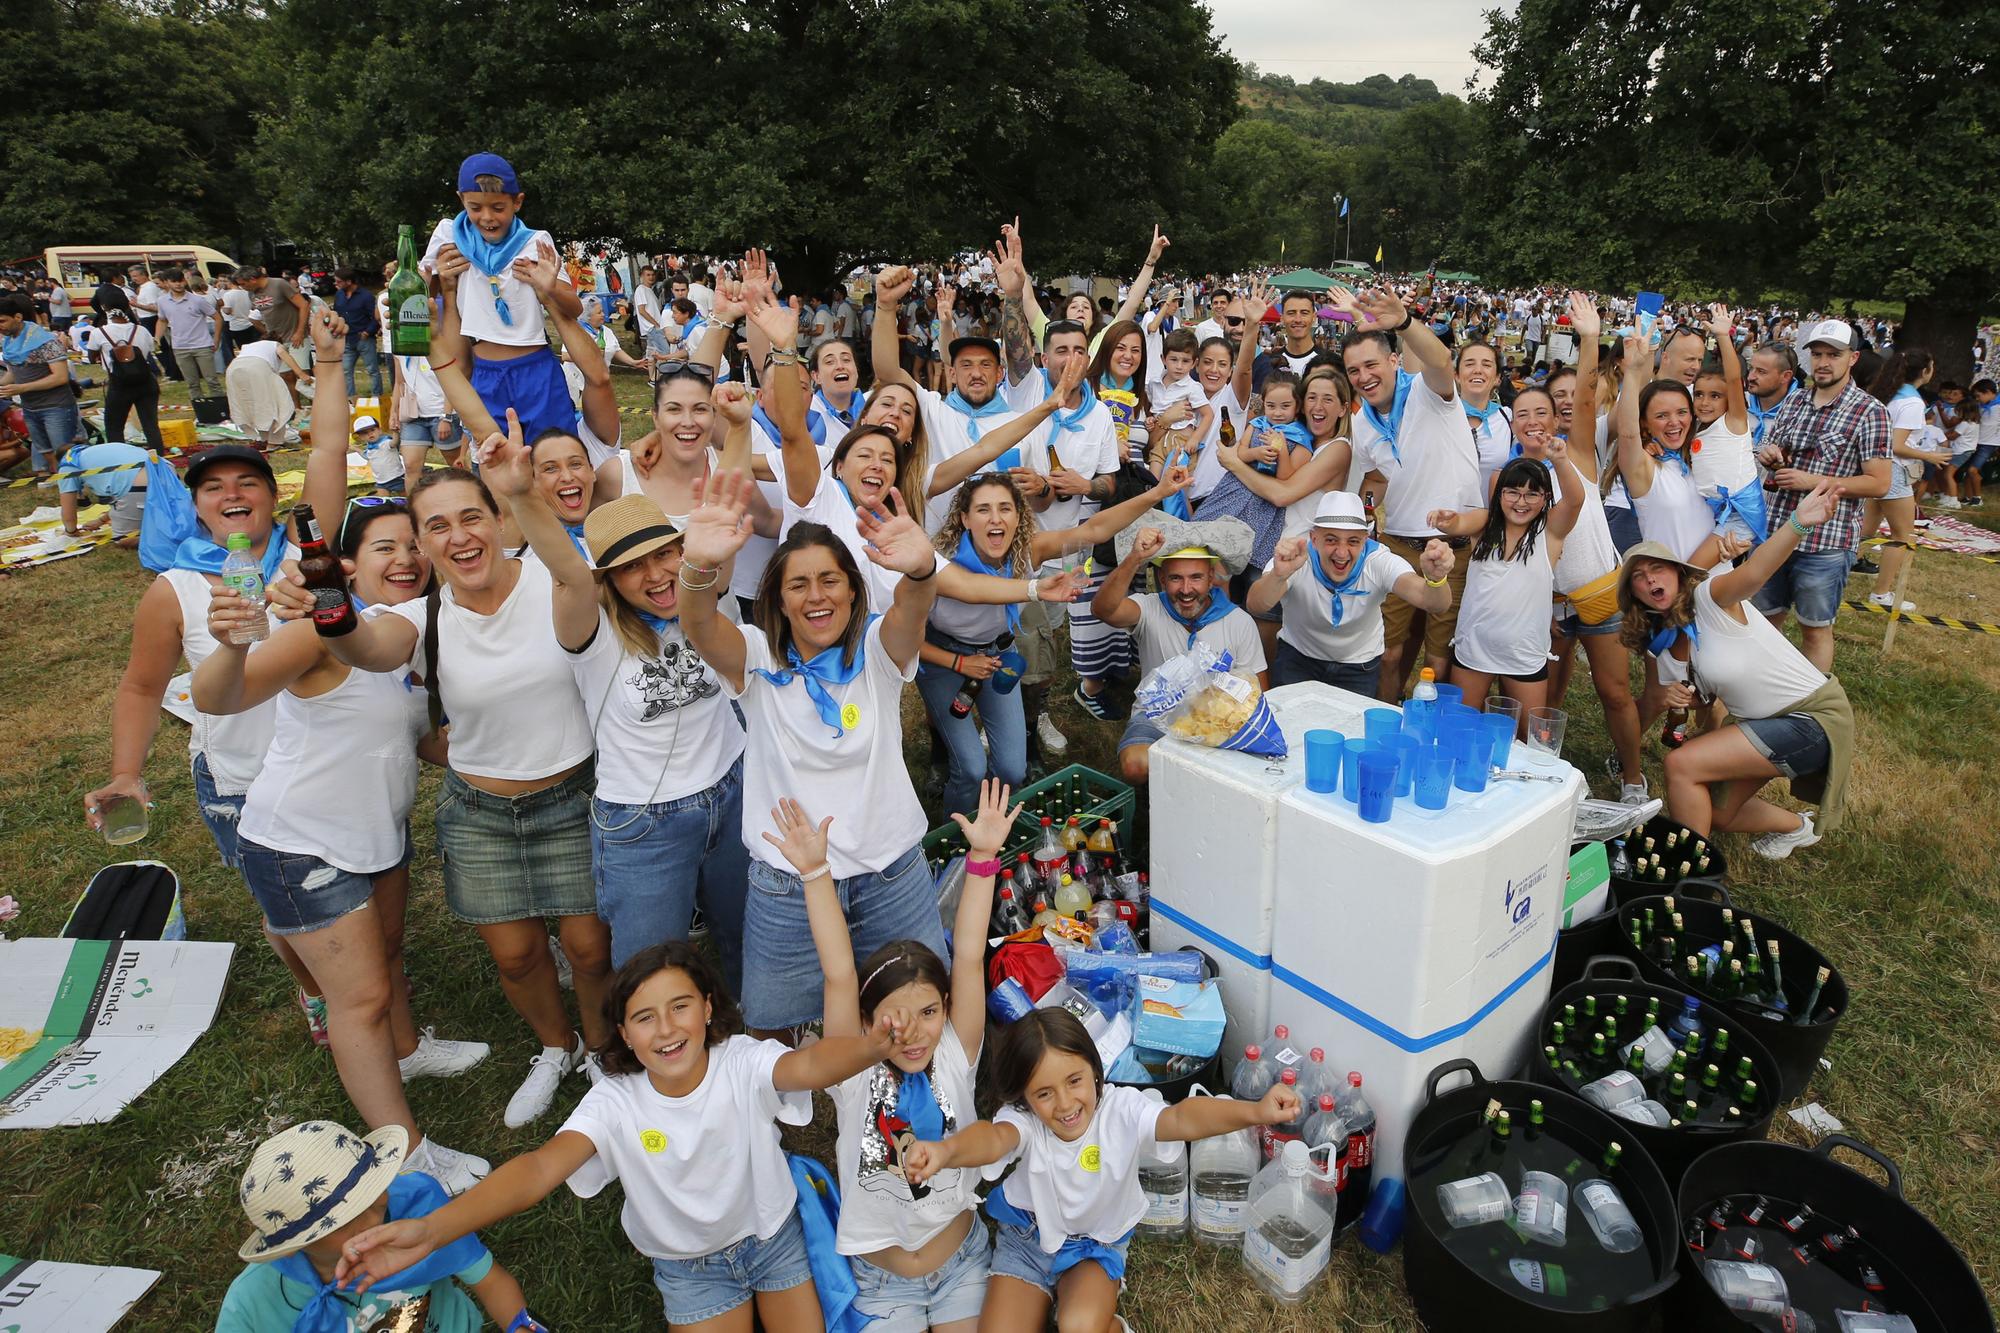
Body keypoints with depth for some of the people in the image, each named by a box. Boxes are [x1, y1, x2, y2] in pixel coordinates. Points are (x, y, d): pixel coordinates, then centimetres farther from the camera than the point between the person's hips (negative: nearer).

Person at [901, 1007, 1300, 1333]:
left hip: (1096, 1247, -1)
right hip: (1027, 1242, 2)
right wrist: (945, 1151, -73)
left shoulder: (1121, 1110, -24)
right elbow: (994, 1137, -47)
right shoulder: (1023, 1120, -24)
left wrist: (1255, 1112, -63)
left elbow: (1182, 1118, -42)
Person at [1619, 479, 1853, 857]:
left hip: (1816, 716, -9)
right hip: (1763, 724, 9)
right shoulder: (1663, 646, 2)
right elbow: (1697, 694, 12)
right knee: (1713, 814, 16)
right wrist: (1681, 697, -12)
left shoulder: (1708, 597, -20)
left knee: (1681, 764, -21)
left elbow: (1752, 572, -42)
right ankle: (1796, 827, 46)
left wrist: (1796, 524, -62)